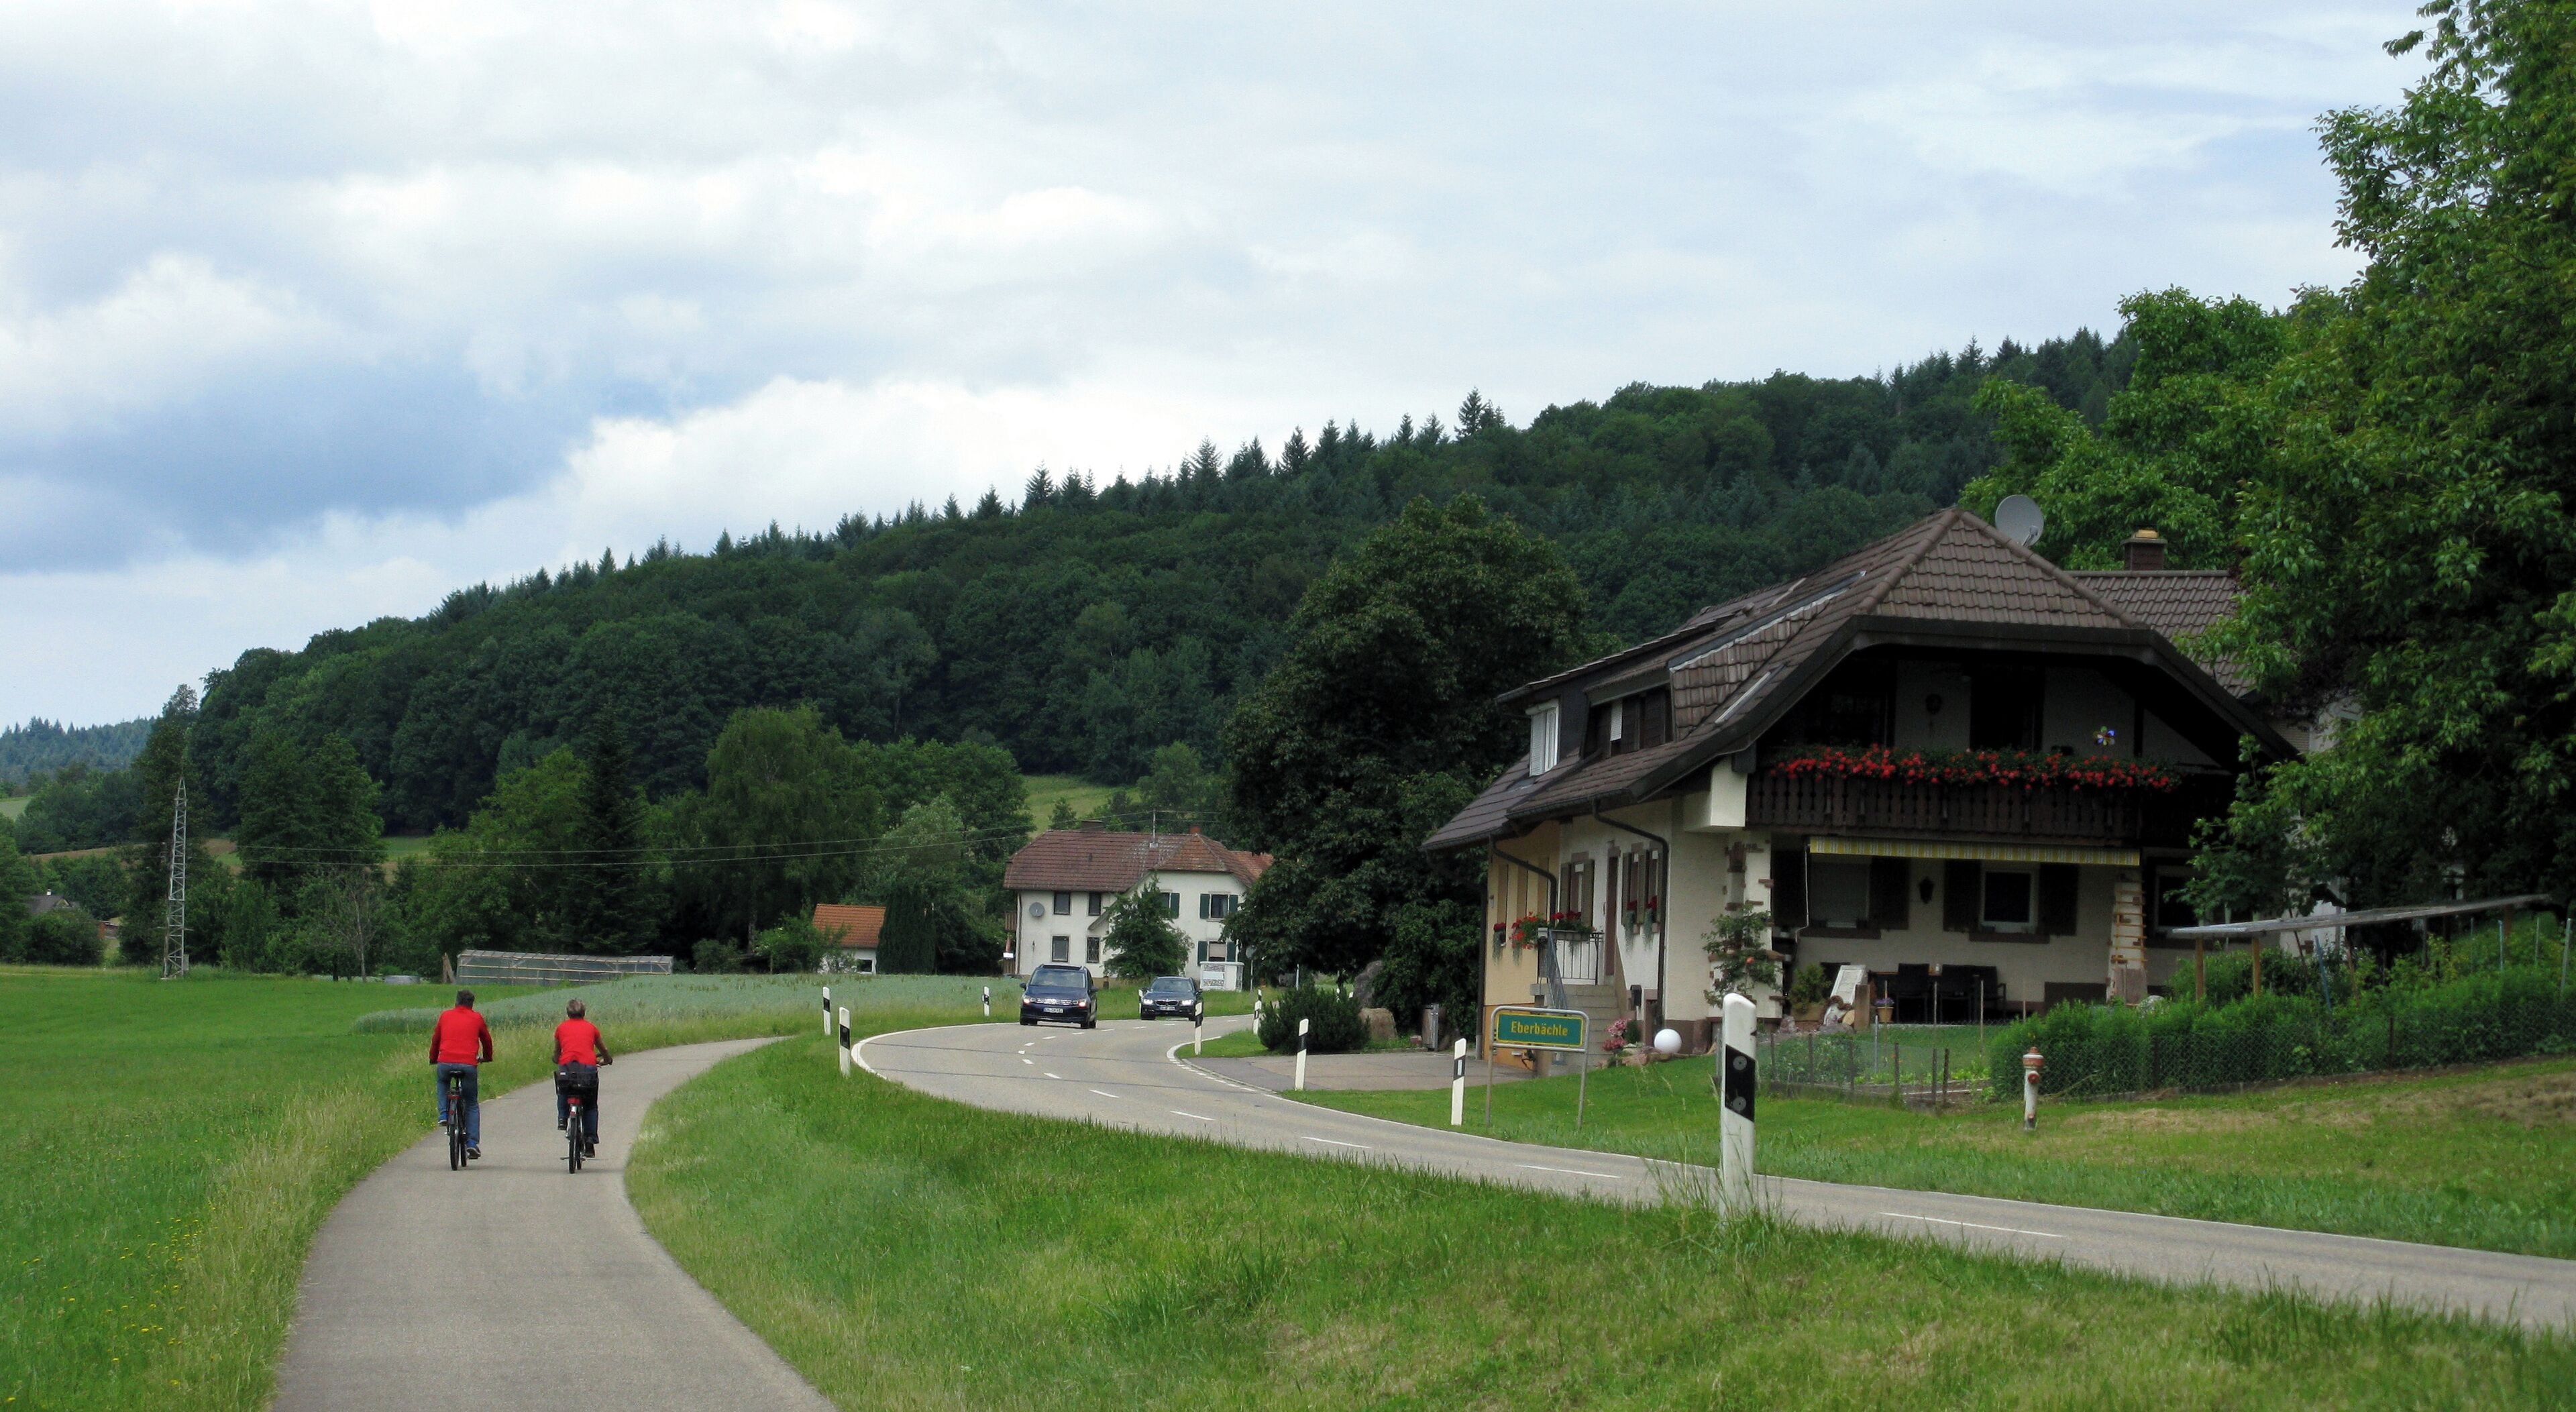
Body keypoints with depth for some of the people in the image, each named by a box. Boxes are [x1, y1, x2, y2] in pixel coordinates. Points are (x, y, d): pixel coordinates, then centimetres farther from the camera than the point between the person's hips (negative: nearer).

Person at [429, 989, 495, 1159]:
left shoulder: (445, 1017, 17)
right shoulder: (476, 1018, 14)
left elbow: (435, 1040, 24)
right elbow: (486, 1040, 26)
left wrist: (433, 1060, 39)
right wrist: (487, 1058, 44)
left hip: (445, 1062, 1)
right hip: (468, 1065, -1)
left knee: (442, 1082, 36)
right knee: (472, 1105, 13)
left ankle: (443, 1113, 15)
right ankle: (472, 1143, 2)